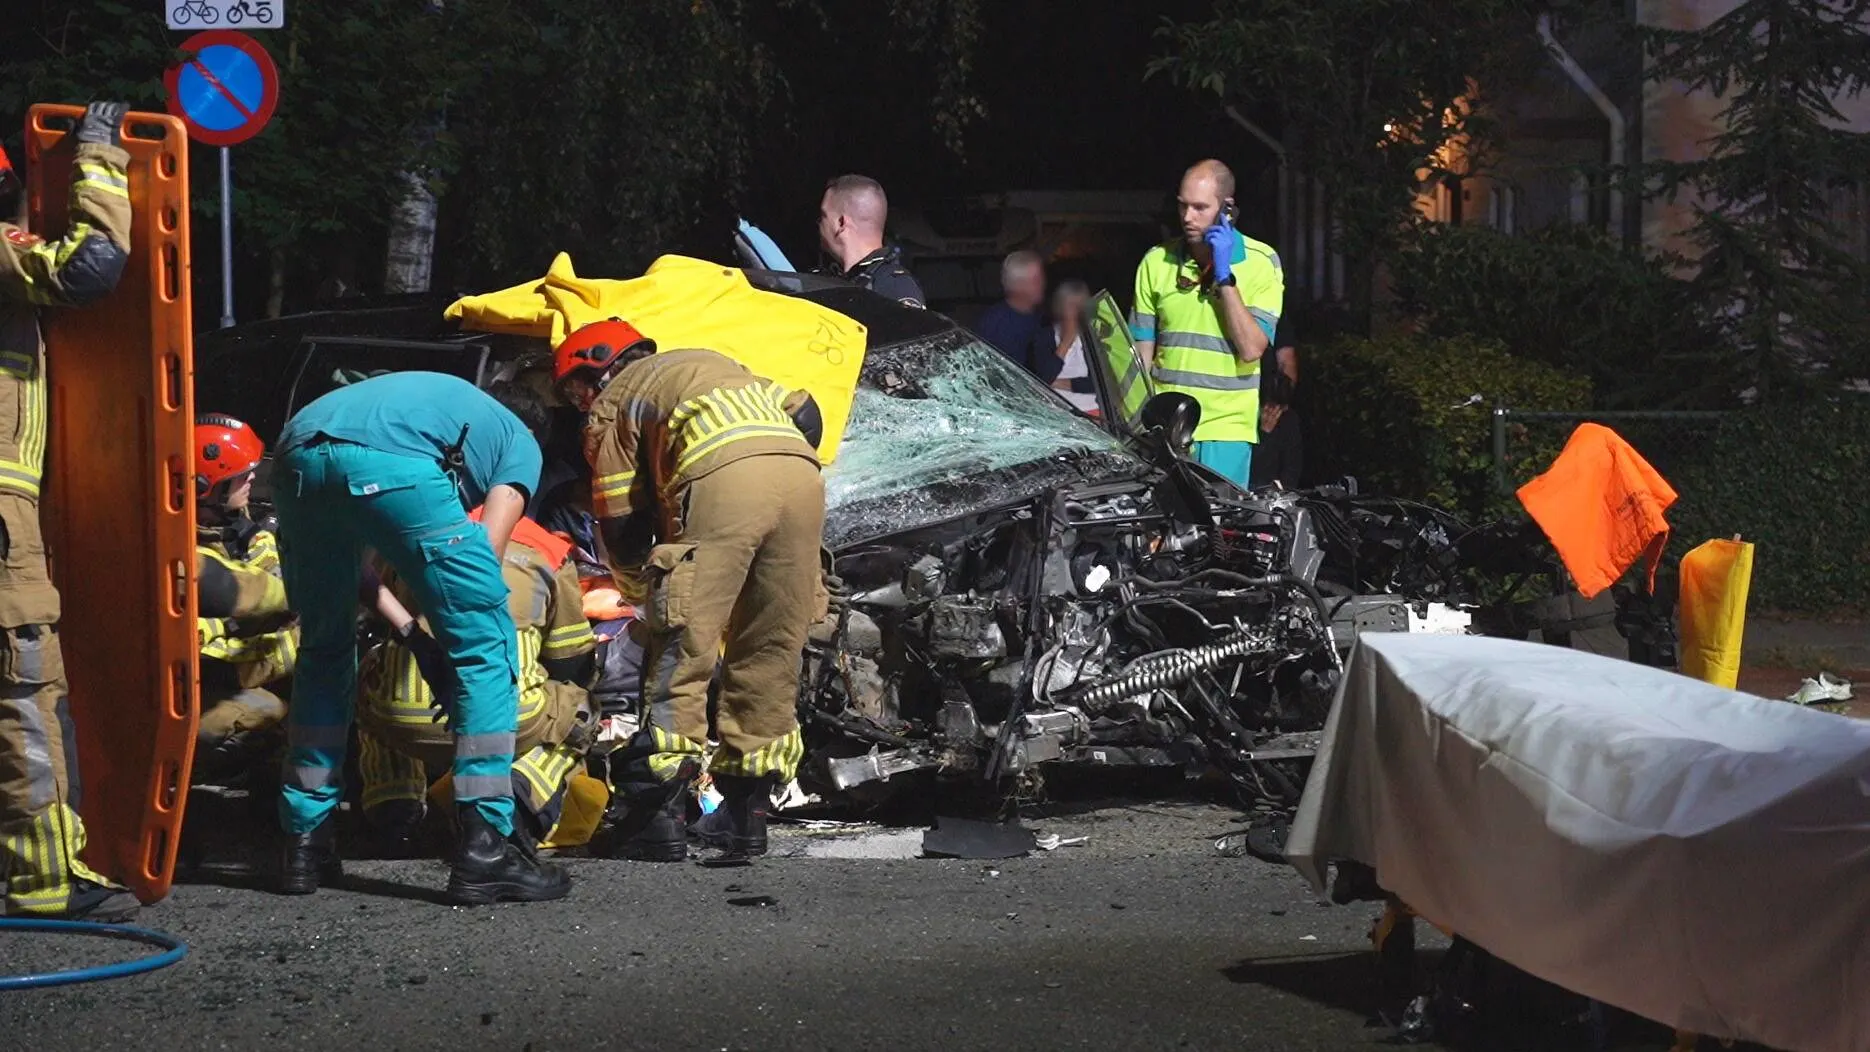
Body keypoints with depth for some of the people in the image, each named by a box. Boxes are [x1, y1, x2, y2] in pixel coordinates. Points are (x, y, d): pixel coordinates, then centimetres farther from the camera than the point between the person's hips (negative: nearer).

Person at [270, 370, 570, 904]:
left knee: (324, 652, 25)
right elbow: (486, 550, 12)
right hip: (391, 461, -6)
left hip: (298, 452, 6)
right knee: (484, 646, 7)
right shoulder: (519, 442, 30)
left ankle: (305, 844, 26)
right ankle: (483, 850, 4)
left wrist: (407, 629, 27)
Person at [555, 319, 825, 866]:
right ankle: (747, 815, 17)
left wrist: (642, 595, 36)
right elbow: (802, 414, 27)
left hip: (725, 476, -5)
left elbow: (620, 524, 21)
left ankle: (657, 818, -2)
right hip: (803, 473, 5)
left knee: (681, 649, 1)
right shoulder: (712, 361, 40)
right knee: (770, 656, 13)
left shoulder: (612, 403, 24)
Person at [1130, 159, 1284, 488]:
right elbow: (1141, 353, 12)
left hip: (1227, 427, -2)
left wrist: (1224, 276, -11)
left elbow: (1251, 349, -10)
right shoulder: (1157, 262, 8)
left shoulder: (1261, 262, 0)